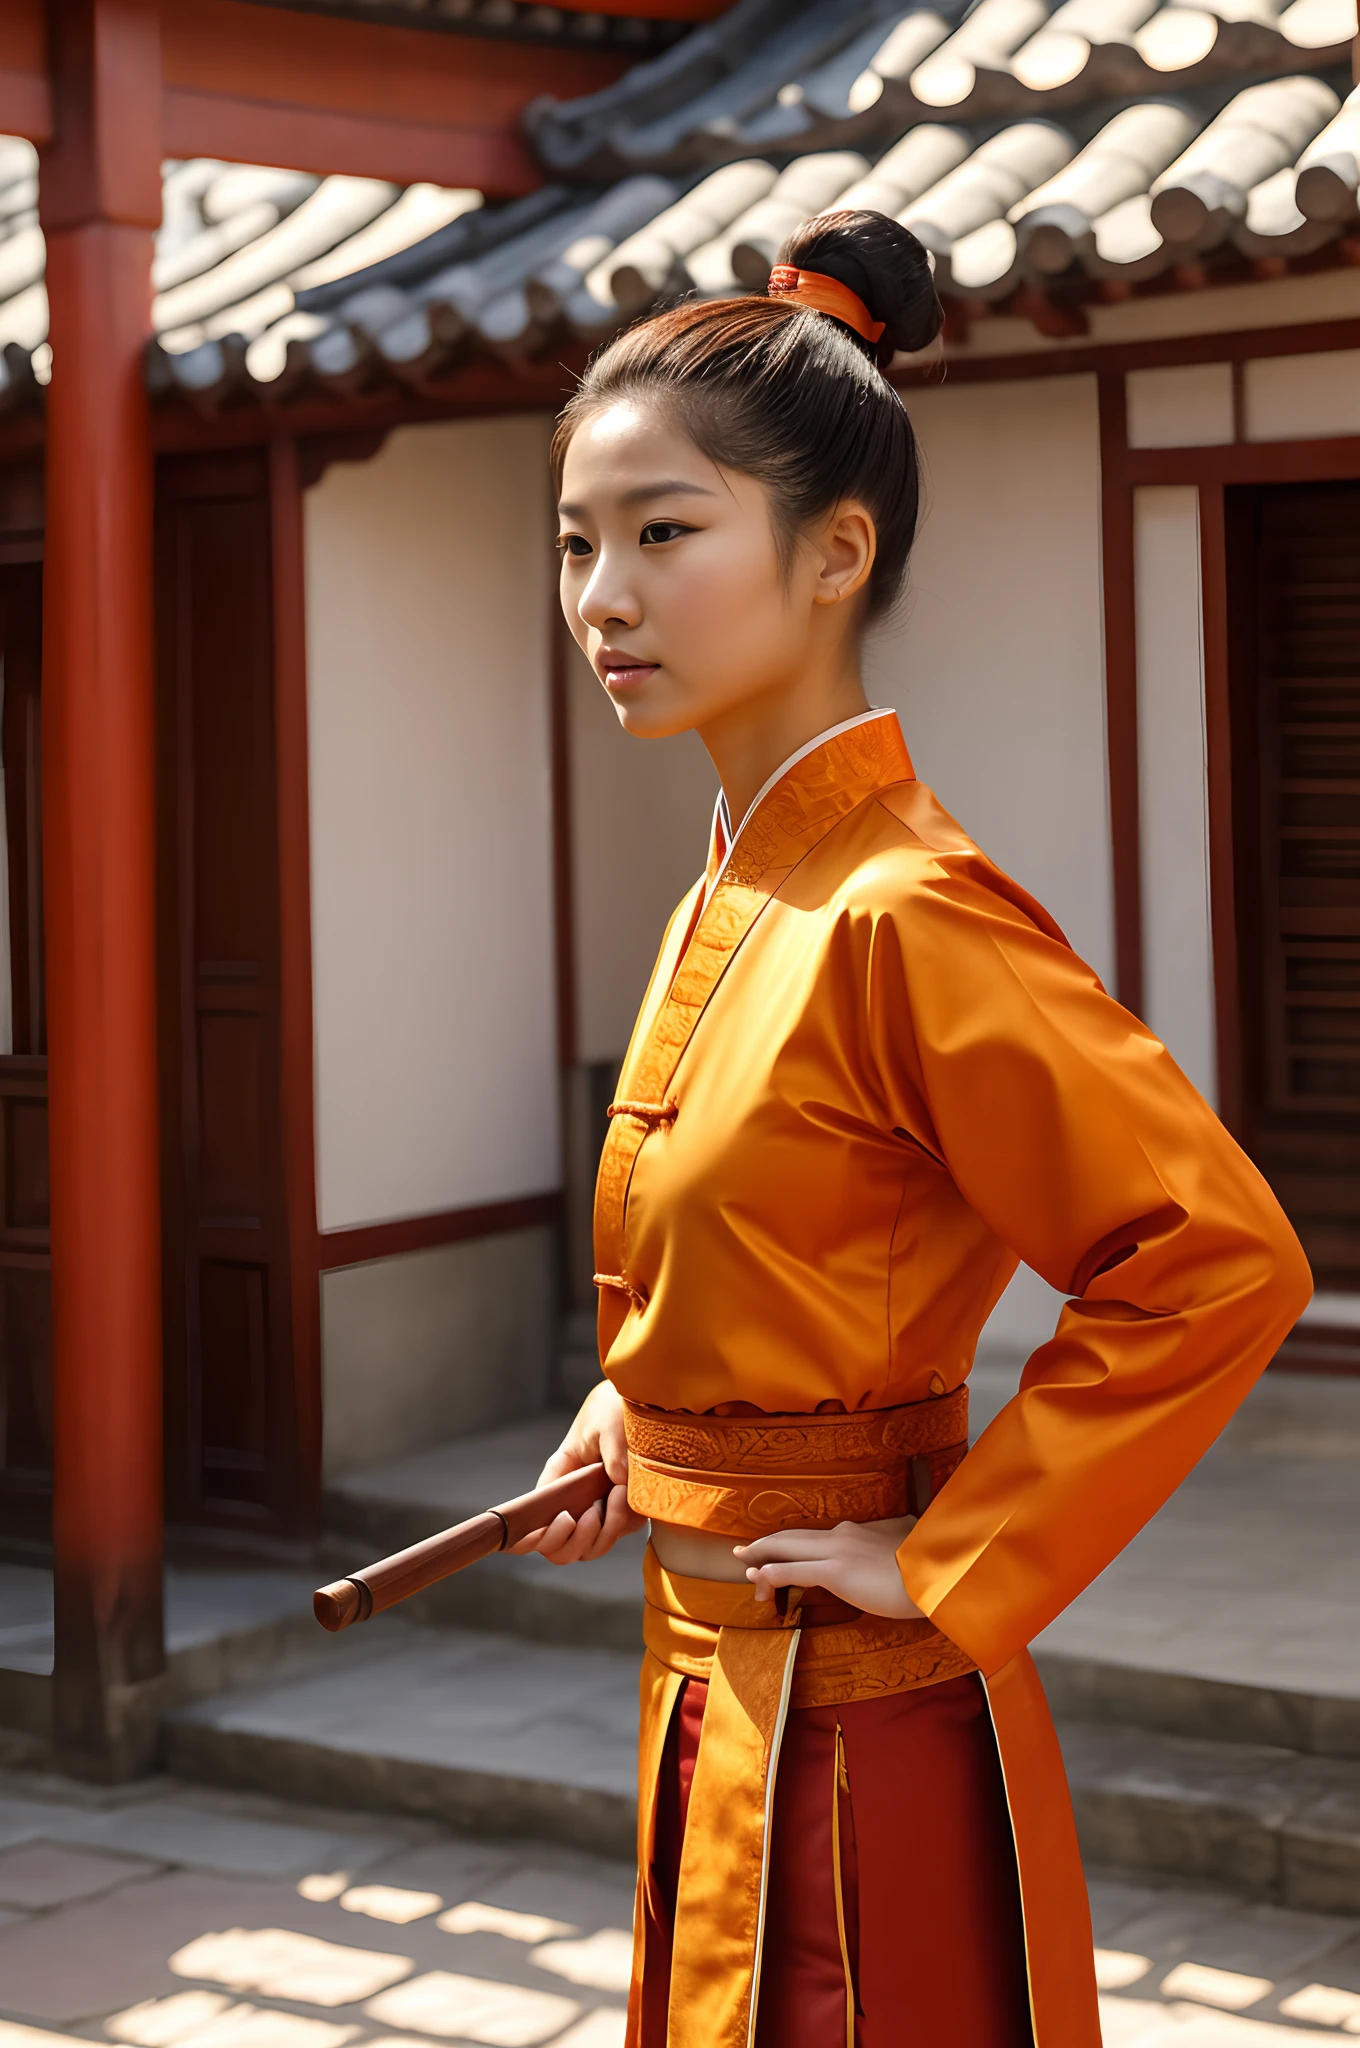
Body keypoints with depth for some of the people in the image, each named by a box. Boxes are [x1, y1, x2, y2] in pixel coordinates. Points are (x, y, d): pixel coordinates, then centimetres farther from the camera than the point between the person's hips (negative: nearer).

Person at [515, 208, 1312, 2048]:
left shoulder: (906, 915, -21)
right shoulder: (730, 901, 6)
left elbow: (1224, 1256, -25)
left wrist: (950, 1564, -20)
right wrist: (630, 1406, 8)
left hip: (853, 1731, -9)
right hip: (716, 1698, 9)